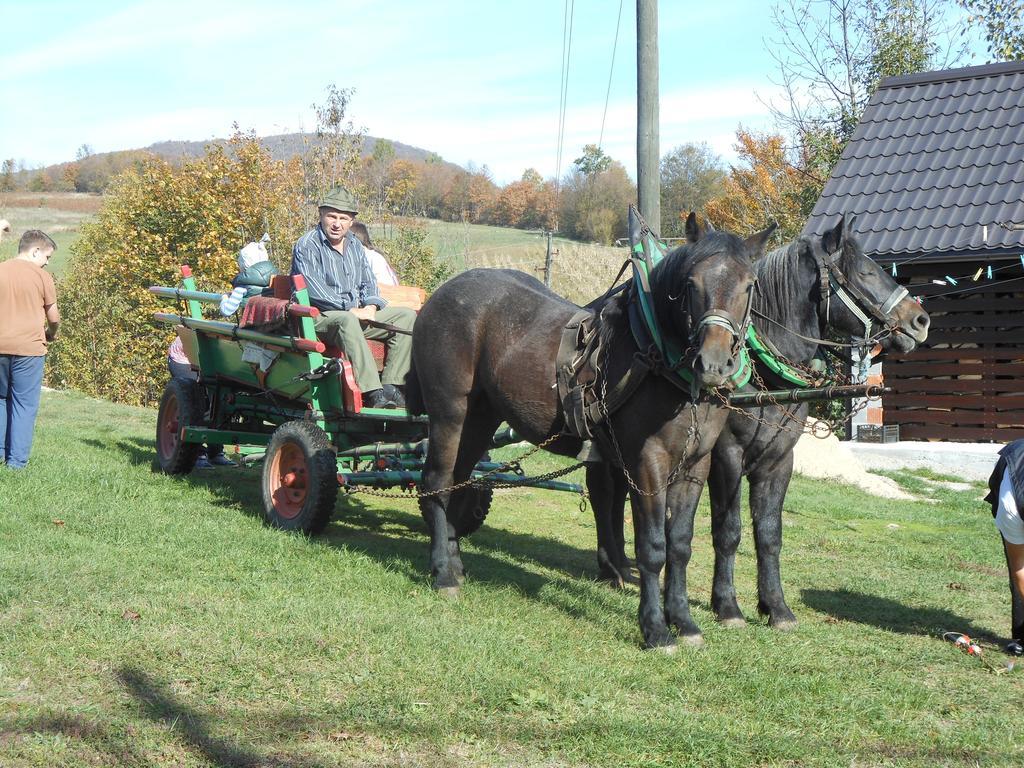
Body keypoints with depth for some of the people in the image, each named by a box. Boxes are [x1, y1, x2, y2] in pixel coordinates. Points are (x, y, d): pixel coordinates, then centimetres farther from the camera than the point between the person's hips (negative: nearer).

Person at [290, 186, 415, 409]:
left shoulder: (354, 245, 18)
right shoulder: (307, 246, -7)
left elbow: (368, 282, 19)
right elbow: (314, 291, -17)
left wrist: (371, 307, -4)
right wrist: (350, 309, -21)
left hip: (358, 314, 8)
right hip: (320, 317, -8)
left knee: (406, 316, -7)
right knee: (346, 321, -41)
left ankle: (391, 386, -19)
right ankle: (372, 394, -49)